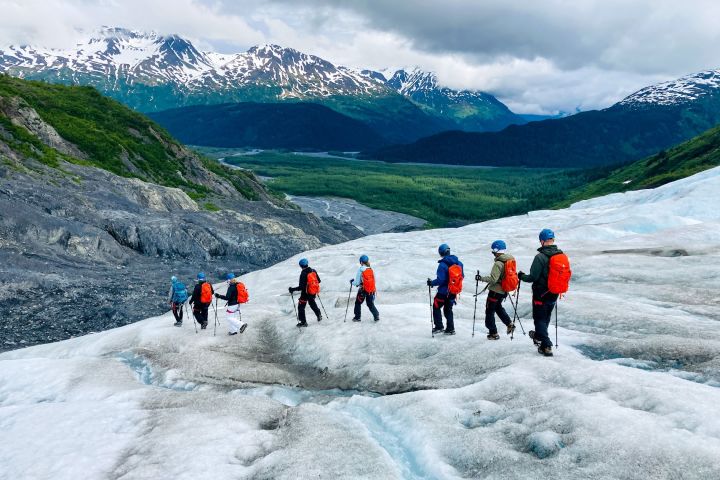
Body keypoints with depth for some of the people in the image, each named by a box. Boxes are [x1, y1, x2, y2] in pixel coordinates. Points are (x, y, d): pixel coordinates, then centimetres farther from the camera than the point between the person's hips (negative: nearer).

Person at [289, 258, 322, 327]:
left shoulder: (303, 274, -24)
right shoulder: (313, 271, -5)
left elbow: (301, 287, -24)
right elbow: (319, 281, 6)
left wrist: (292, 289, -15)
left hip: (306, 293, -7)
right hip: (314, 292, 7)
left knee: (301, 307, 8)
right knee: (312, 303, 32)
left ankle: (303, 322, 10)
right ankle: (319, 315, 40)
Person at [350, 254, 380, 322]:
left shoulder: (360, 270, -12)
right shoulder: (371, 269, 3)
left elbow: (357, 282, -12)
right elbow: (374, 280, 10)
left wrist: (352, 282, 11)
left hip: (363, 290, -4)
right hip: (371, 290, 5)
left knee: (358, 303, 14)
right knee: (370, 304, 19)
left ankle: (357, 317, 19)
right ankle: (376, 316, 10)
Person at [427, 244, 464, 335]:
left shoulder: (442, 265, -21)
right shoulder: (459, 263, -1)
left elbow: (440, 280, -21)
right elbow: (462, 276, 8)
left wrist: (431, 283, -6)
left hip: (443, 291, -6)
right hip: (454, 292, 6)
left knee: (436, 307, 12)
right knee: (448, 309, 20)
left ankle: (439, 327, 10)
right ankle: (450, 329, 19)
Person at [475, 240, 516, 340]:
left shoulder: (498, 263, -24)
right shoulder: (510, 260, 2)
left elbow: (493, 279, -27)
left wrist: (481, 278, -20)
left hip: (495, 290, -8)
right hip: (504, 291, 8)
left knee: (489, 311, 5)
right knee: (498, 307, 29)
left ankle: (493, 333, 9)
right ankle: (510, 324, 23)